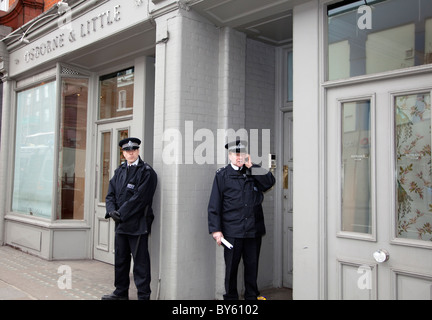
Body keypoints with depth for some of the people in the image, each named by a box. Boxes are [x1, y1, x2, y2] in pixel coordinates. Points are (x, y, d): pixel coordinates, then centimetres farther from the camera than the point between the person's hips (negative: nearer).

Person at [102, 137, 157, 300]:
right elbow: (111, 194, 11)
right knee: (120, 259, 16)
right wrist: (111, 211, -7)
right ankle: (121, 292, 30)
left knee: (140, 261, 0)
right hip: (121, 223, 7)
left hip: (137, 224, -7)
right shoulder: (119, 171, 14)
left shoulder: (146, 172, -8)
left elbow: (140, 197, -16)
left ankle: (143, 295, 10)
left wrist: (121, 213, -15)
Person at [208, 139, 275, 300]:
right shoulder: (222, 174, 1)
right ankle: (230, 296, 22)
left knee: (252, 265, 12)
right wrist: (216, 229, -6)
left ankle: (252, 295, 28)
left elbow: (270, 182, -6)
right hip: (232, 230, -3)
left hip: (254, 229, 3)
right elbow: (214, 204, -1)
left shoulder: (253, 172, 10)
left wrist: (251, 166, -7)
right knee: (231, 266, 7)